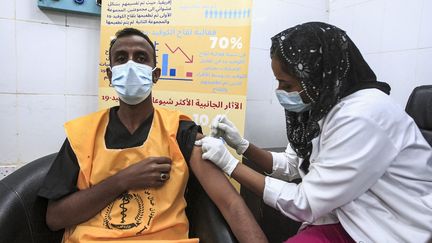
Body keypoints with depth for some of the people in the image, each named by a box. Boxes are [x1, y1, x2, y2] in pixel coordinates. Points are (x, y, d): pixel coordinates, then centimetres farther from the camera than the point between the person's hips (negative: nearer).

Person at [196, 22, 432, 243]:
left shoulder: (361, 118, -27)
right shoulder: (324, 106, 0)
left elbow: (305, 203, -23)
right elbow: (290, 165, 9)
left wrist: (230, 164, -20)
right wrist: (243, 146, -5)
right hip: (352, 220, 7)